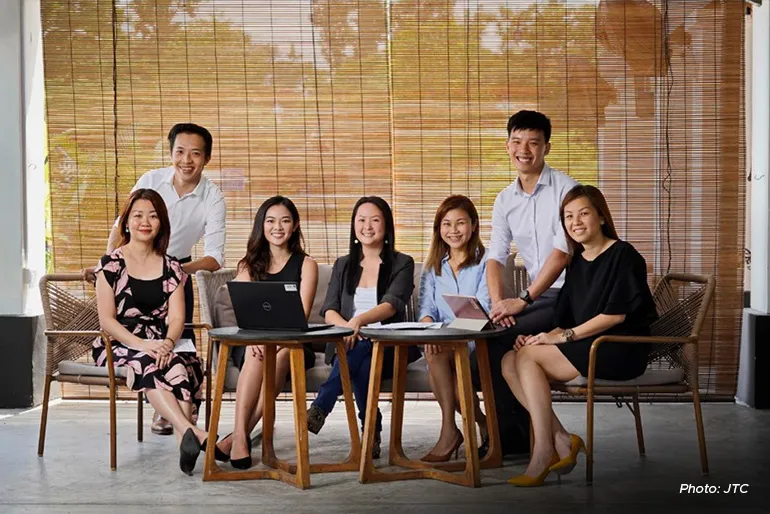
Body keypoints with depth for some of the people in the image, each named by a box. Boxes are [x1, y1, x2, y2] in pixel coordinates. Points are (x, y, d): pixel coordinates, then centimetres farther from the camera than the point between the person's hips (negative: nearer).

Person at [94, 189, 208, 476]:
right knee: (149, 365, -37)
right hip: (120, 345, -3)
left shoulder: (171, 268, 14)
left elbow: (177, 318, 4)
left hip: (161, 345, 3)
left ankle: (184, 441, -46)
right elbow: (107, 320, -4)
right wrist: (142, 345, -20)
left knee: (180, 364, -33)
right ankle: (191, 432, -52)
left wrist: (167, 343, -19)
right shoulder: (111, 265, 4)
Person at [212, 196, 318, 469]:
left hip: (292, 346, -1)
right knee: (258, 351, -34)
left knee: (279, 352, -35)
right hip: (251, 344, 1)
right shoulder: (249, 265, 14)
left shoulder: (306, 265, 8)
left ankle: (239, 436, -35)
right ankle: (241, 436, -41)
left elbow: (301, 315, -6)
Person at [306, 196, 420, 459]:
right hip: (347, 345, 2)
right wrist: (345, 326, -22)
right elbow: (329, 311, 5)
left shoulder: (402, 264, 7)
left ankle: (320, 408, -41)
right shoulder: (343, 265, 19)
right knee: (362, 365, -37)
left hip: (387, 347, -2)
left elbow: (392, 305, -12)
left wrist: (359, 320, -35)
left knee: (359, 349, -39)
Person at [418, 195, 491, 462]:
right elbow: (426, 309, 8)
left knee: (436, 355, -31)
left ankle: (449, 429, -24)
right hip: (443, 343, 4)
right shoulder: (433, 266, 19)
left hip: (476, 343, -4)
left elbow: (481, 312, -8)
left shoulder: (485, 262, 4)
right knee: (433, 352, -31)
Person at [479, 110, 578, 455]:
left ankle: (513, 434, -8)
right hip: (537, 295, 7)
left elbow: (563, 252, -18)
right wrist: (498, 303, -14)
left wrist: (523, 300, -21)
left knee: (497, 338, -23)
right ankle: (520, 432, 3)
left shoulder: (564, 189, -10)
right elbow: (495, 257, 5)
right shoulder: (505, 200, 11)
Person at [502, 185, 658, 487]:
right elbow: (567, 321, 15)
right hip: (588, 348, 8)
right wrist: (543, 337, -6)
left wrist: (564, 336, -16)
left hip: (621, 350, -8)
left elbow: (616, 314, -15)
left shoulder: (622, 255, -6)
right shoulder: (578, 262, 17)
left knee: (528, 356, -20)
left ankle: (543, 451, -18)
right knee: (509, 362, -10)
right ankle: (561, 440, -15)